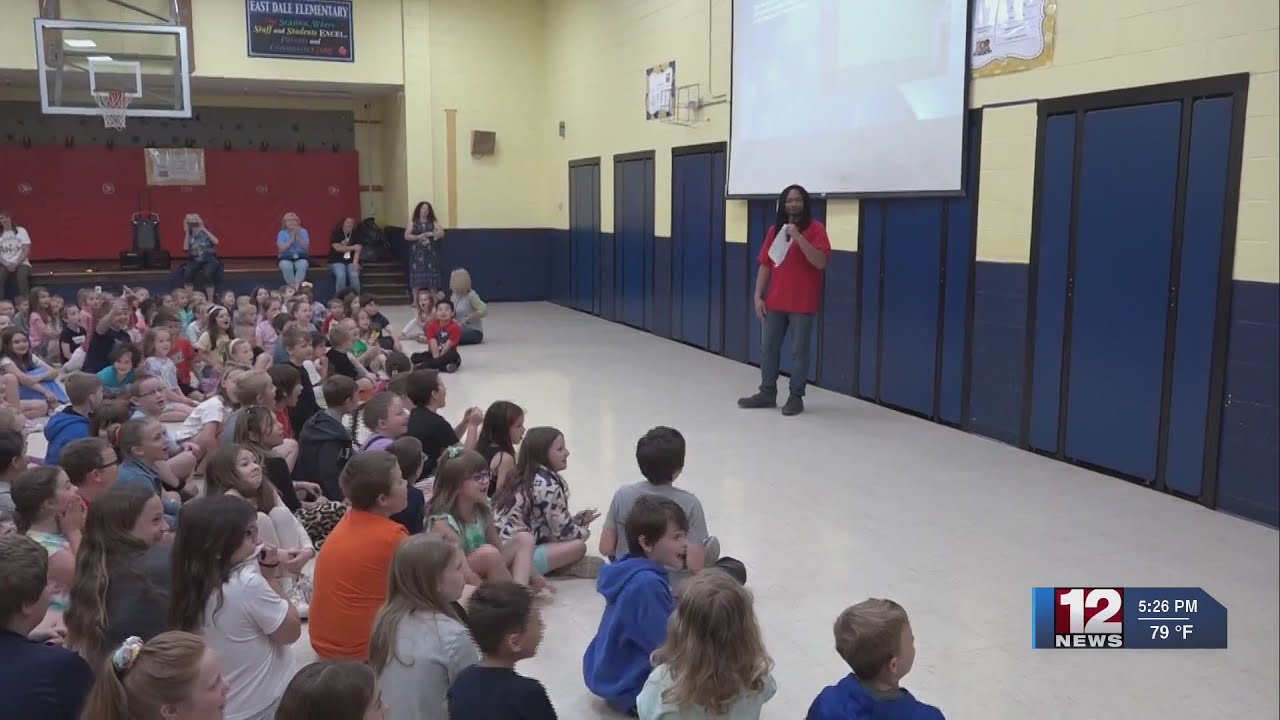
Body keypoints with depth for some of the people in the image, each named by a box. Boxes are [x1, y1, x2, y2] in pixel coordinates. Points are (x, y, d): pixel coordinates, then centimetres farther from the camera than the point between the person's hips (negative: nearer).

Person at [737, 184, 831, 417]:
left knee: (799, 350, 0)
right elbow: (765, 265, 10)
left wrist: (799, 238, -25)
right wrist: (758, 296, 4)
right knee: (768, 348, 9)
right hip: (775, 301, 6)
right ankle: (767, 393, 20)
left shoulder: (815, 229, -6)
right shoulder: (775, 230, 11)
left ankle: (796, 397, 8)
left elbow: (820, 262, -18)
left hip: (802, 303, -5)